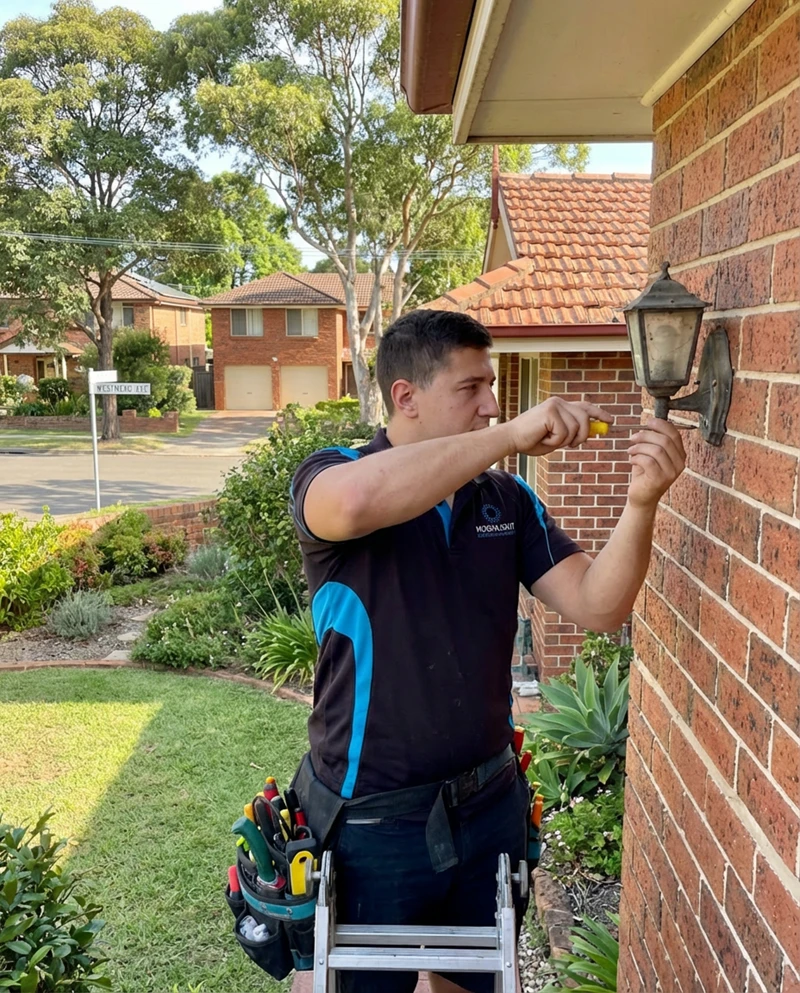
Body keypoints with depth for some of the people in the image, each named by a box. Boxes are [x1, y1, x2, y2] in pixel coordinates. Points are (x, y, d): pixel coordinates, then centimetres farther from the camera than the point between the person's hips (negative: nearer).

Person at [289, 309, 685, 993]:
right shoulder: (330, 476, -12)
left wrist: (641, 502, -21)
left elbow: (597, 607, -5)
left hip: (489, 804, 5)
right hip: (374, 823, -4)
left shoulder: (509, 499, 1)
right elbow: (355, 501, -37)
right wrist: (511, 435, -33)